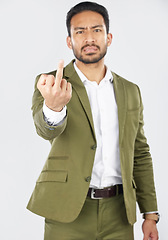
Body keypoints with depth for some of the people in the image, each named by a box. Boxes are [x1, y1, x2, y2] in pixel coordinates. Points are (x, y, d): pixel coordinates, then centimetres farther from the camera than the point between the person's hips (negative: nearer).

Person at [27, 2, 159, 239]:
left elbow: (140, 154, 12)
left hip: (118, 214, 3)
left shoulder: (130, 91, 9)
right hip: (68, 213, -3)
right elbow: (46, 129, -22)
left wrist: (150, 214, 9)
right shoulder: (51, 84, -2)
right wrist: (54, 106, -45)